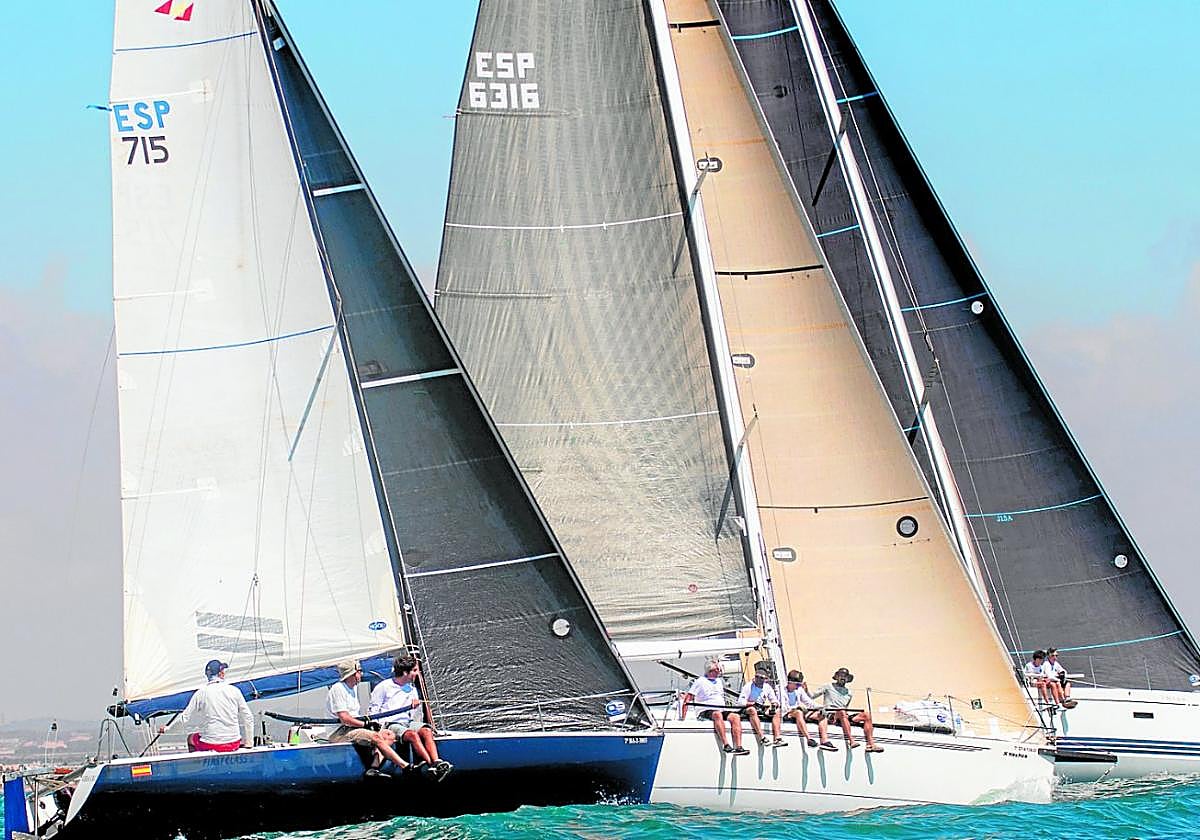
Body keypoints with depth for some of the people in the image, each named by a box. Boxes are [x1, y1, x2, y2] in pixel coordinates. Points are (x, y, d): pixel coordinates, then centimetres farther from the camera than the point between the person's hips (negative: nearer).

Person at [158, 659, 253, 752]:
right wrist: (248, 743, 13)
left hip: (210, 745, 0)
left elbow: (185, 718, -1)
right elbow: (248, 718, 2)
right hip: (234, 745, 0)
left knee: (191, 738, 31)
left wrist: (167, 728, 17)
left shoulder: (201, 693, -5)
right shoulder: (234, 691, -2)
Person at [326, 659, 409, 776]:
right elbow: (344, 718, -17)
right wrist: (365, 724, -10)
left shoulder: (353, 689, 22)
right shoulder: (337, 689, -10)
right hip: (340, 733, -10)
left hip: (354, 728, 10)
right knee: (376, 737, -28)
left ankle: (374, 768, -26)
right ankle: (406, 767, -30)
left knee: (389, 735, -6)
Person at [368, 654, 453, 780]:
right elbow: (372, 711, 4)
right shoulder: (384, 687, 3)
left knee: (426, 731, -28)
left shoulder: (412, 688, 21)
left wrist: (417, 704, 2)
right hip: (391, 724, -5)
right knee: (412, 735, -34)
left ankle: (437, 762, -46)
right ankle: (432, 765, -45)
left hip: (408, 722, 5)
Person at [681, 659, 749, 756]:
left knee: (735, 717, -25)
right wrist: (683, 717, -7)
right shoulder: (700, 681, 7)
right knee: (717, 714, -39)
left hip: (722, 710, 6)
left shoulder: (720, 681, 26)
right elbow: (688, 698, 2)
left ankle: (738, 747, -35)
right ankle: (725, 745, -47)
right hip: (705, 711, -6)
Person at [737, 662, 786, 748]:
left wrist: (775, 704, -10)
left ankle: (777, 739, -27)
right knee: (752, 710, -38)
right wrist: (753, 703, -23)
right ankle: (762, 738, -48)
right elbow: (740, 702, -11)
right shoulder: (748, 686, -3)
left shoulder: (767, 687, 12)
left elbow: (774, 700, 14)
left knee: (777, 711, -15)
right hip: (748, 711, -5)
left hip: (763, 710, 5)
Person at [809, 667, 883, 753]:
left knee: (866, 714, -15)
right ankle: (851, 741, -52)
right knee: (842, 712, -40)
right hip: (831, 715, -5)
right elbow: (812, 696, 10)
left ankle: (870, 744, -26)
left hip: (845, 715, 5)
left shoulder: (848, 693, 26)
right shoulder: (828, 687, 13)